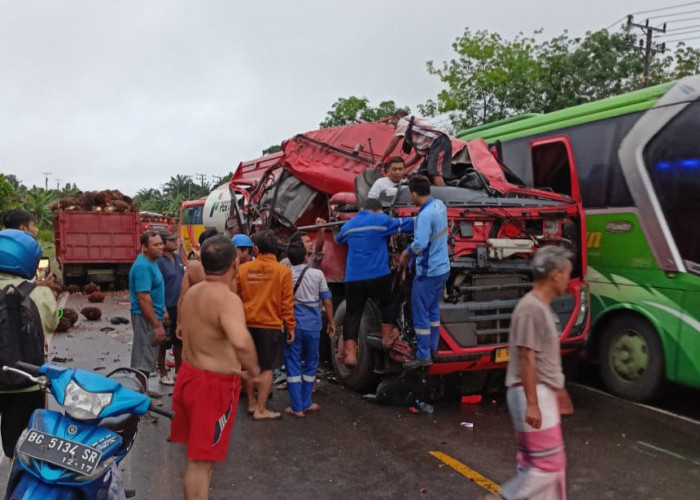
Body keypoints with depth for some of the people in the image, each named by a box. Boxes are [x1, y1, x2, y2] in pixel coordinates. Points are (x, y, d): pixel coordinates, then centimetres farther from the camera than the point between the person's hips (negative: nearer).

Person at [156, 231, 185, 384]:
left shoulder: (178, 258, 8)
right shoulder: (159, 262, -15)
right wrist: (163, 310, -19)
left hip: (180, 307, 7)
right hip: (167, 308, -7)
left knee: (179, 341, 16)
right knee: (164, 343, 6)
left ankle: (178, 371, 28)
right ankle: (163, 374, 20)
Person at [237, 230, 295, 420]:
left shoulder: (243, 269, -2)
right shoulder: (283, 270, -9)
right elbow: (287, 302, -9)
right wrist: (290, 327, -1)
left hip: (247, 324, 4)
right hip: (271, 325, -3)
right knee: (267, 368, 4)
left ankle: (251, 403, 28)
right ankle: (260, 410, 8)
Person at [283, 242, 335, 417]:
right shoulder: (317, 274, -5)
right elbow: (327, 301, -3)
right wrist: (331, 322, 9)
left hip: (292, 325, 0)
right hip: (312, 325, 0)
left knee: (293, 365, 6)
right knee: (310, 364, 14)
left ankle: (297, 407, 7)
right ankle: (306, 404, 20)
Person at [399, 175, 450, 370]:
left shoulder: (425, 215, -24)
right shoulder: (440, 205, 4)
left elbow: (420, 244, -32)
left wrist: (406, 253, -12)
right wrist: (410, 251, 9)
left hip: (428, 272, -9)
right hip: (442, 268, 9)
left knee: (420, 313, 2)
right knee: (433, 310, 21)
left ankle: (423, 356, 9)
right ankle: (432, 348, 32)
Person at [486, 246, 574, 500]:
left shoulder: (543, 307, 12)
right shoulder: (531, 308, -20)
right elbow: (526, 359, -22)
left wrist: (558, 390, 24)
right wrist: (532, 403, -23)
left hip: (543, 392, 10)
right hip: (532, 394, -10)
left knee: (533, 462, 16)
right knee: (549, 463, -3)